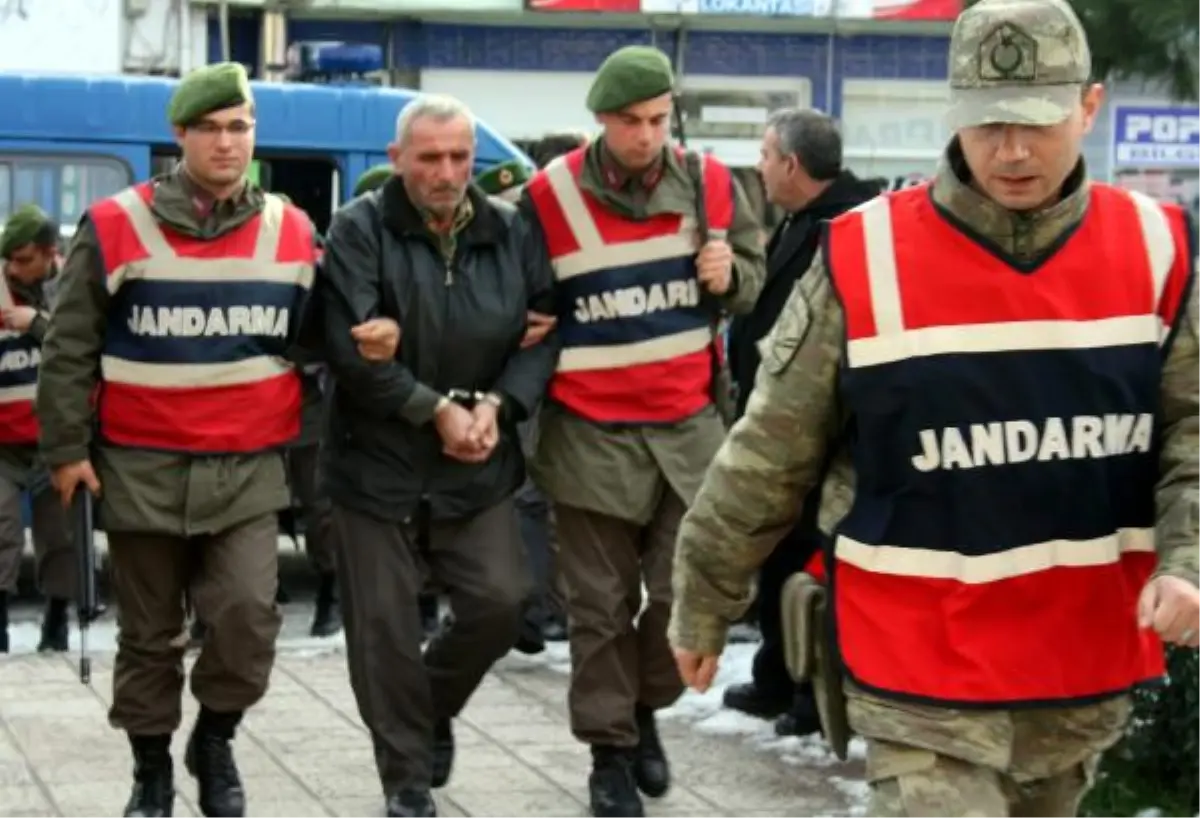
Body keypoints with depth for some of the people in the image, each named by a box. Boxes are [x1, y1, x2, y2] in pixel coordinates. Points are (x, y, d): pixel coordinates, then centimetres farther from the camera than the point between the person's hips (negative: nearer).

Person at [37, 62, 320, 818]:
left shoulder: (293, 233, 4)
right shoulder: (115, 227, -5)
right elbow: (70, 350, 0)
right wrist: (67, 449, -4)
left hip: (249, 470, 1)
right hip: (143, 469, -1)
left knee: (248, 616, -12)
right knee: (149, 634, 8)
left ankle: (215, 741, 15)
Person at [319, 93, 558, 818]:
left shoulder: (511, 232, 3)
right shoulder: (359, 230, -8)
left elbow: (545, 332, 3)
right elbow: (352, 349, -16)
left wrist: (497, 406, -12)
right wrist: (436, 409, -16)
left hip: (480, 465, 3)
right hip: (378, 462, -3)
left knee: (501, 601, -3)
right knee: (385, 626, 2)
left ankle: (435, 708, 28)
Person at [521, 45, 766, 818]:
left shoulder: (711, 184, -1)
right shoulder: (549, 197, -7)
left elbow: (755, 275, 12)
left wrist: (728, 277, -9)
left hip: (688, 425, 2)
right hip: (590, 432, -2)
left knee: (687, 591, 4)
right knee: (603, 603, 5)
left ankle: (646, 709, 30)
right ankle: (612, 749, 20)